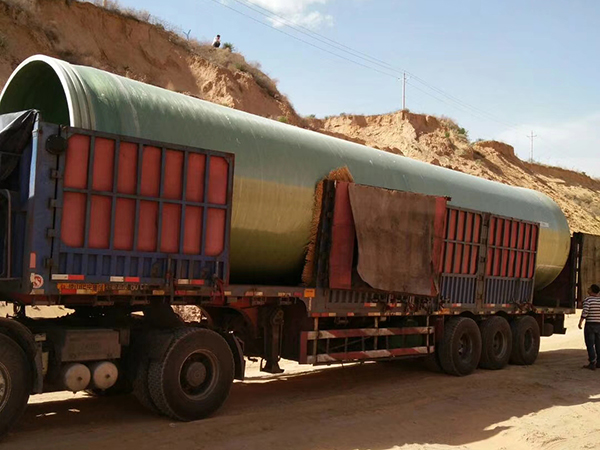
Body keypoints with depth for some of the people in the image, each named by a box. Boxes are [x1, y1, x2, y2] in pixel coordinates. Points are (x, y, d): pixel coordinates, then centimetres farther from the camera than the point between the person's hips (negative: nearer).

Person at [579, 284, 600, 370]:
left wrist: (580, 323, -8)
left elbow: (585, 313, -16)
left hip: (590, 325, -5)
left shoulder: (587, 300, -11)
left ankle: (592, 364, -4)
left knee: (590, 345, -2)